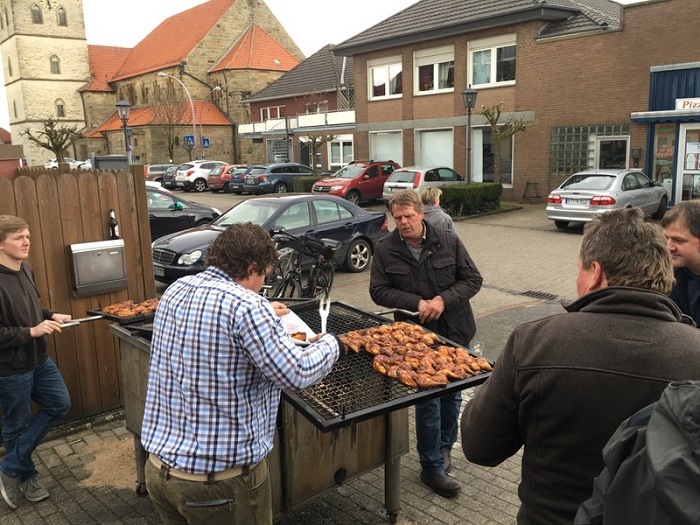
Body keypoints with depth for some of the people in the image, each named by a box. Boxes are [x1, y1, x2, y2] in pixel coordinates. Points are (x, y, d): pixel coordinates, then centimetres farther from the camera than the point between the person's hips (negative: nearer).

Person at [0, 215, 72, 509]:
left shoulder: (25, 270, 1)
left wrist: (51, 316, 0)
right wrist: (32, 331, -26)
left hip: (38, 360, 8)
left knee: (59, 405, 14)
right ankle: (25, 476, 34)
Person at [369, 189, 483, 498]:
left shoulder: (448, 242, -4)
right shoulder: (385, 250, -4)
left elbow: (473, 279, -2)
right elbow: (378, 291, -5)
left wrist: (443, 299, -18)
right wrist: (417, 303, -18)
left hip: (455, 332, 2)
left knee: (452, 394, 17)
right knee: (428, 401, 1)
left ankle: (444, 446, 40)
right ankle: (432, 467, 16)